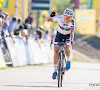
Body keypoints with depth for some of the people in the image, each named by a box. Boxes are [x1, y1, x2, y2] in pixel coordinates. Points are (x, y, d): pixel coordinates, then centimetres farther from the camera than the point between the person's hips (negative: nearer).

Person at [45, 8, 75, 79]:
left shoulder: (72, 21, -30)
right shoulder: (59, 18, -27)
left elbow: (72, 32, -44)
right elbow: (46, 19, -24)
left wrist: (71, 40, -61)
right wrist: (51, 16, -44)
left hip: (67, 36, -1)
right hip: (59, 35, 1)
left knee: (67, 49, -28)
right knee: (56, 51, -12)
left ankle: (68, 60, 5)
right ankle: (55, 71, -4)